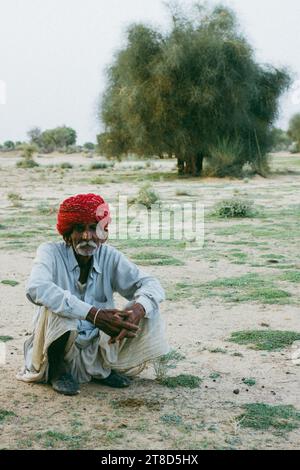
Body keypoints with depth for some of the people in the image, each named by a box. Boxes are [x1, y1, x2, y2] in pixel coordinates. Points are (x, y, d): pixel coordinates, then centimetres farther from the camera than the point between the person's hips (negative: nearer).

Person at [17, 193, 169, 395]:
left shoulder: (110, 257, -4)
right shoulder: (51, 252, -15)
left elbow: (151, 284, -10)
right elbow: (36, 288, -36)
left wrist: (138, 308, -35)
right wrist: (93, 314, -44)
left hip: (98, 348, 4)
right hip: (59, 348, -4)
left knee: (148, 311, -11)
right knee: (56, 307, -33)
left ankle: (103, 369, 7)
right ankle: (56, 370, -4)